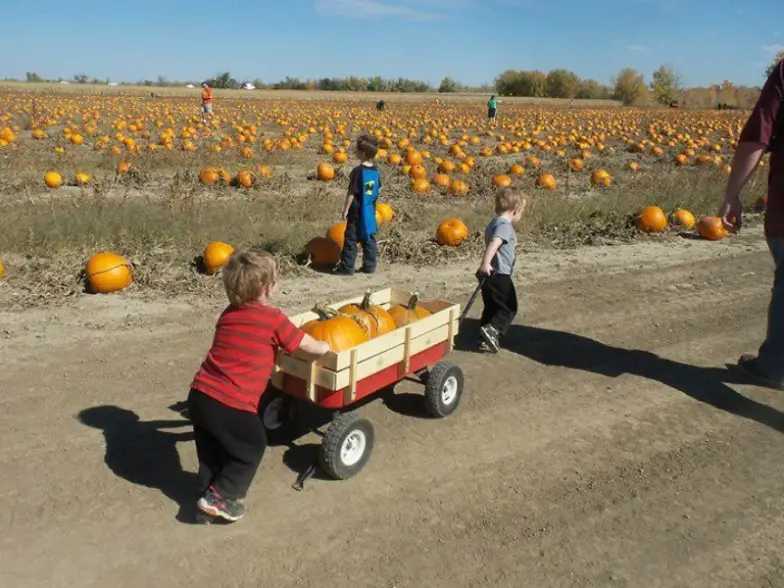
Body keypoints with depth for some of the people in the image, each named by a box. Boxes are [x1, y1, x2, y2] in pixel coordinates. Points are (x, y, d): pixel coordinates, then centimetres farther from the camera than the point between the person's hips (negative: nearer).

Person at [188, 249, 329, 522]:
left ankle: (208, 493, 37)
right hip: (231, 405, -7)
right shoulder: (273, 318, -8)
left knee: (212, 450, 26)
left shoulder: (228, 315, 11)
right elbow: (309, 346, 2)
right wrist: (325, 348, 22)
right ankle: (219, 497, 14)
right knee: (252, 448, 16)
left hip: (199, 395, 7)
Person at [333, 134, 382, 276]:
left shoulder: (357, 171, -18)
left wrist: (345, 210, -10)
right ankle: (370, 266, 17)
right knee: (369, 240, 13)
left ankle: (347, 267, 6)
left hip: (357, 212, -7)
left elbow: (351, 193, -17)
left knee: (351, 240, 2)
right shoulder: (375, 171, 3)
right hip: (370, 212, 7)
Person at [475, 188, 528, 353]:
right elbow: (494, 244, -30)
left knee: (492, 307, 16)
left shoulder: (494, 223, 16)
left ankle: (485, 339, 20)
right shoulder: (505, 225, -15)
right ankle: (492, 330, -15)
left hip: (491, 274, 9)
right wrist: (485, 264, -39)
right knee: (509, 308, 0)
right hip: (499, 274, -9)